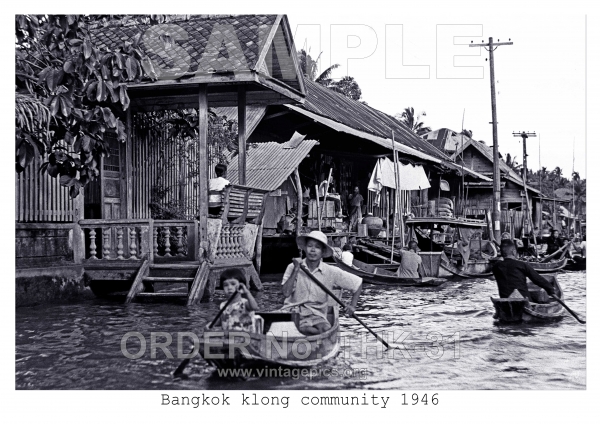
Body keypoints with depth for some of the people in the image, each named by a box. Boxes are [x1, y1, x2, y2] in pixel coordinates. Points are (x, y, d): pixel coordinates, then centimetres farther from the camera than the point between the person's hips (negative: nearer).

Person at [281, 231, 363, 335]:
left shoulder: (331, 272, 1)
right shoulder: (292, 267, 1)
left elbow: (358, 283, 7)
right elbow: (286, 293, -12)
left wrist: (352, 305, -6)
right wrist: (296, 270, -15)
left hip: (317, 314, 2)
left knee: (325, 328, -32)